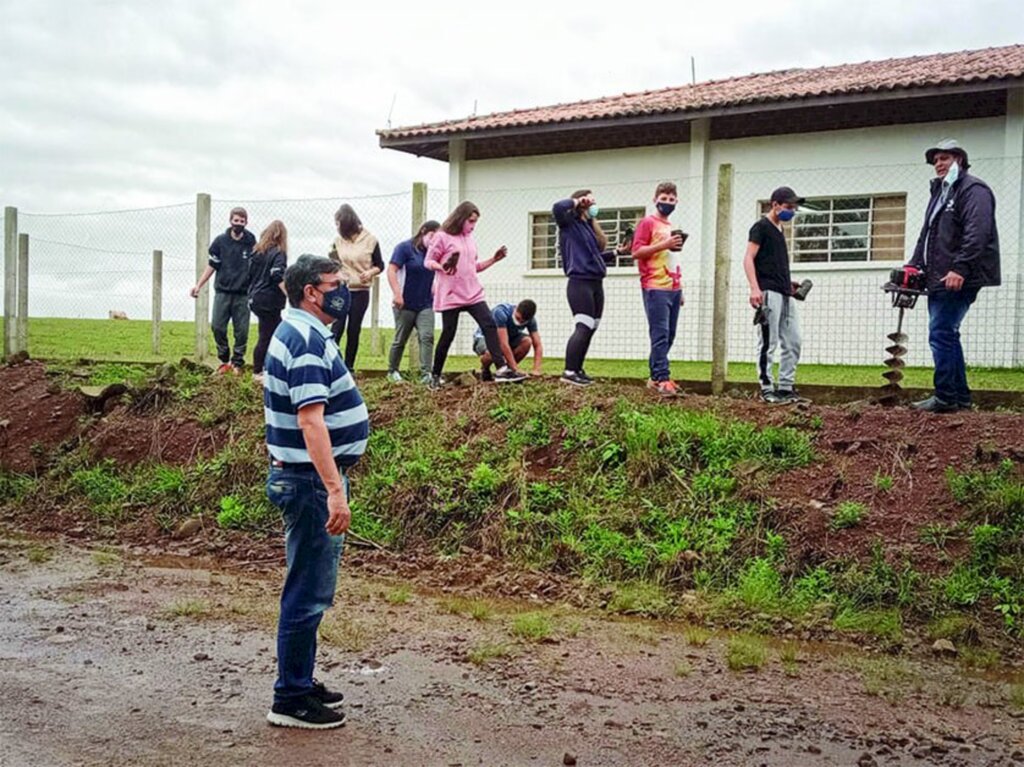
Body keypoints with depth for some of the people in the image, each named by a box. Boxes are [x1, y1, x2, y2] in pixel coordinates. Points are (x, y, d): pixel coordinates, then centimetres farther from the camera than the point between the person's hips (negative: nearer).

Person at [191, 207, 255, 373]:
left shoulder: (251, 243, 1)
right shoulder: (221, 241, 3)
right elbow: (212, 265, 8)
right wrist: (199, 285, 3)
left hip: (243, 294, -1)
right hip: (222, 291, 1)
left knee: (241, 330, 1)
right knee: (217, 326, -4)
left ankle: (237, 363, 12)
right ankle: (225, 360, 12)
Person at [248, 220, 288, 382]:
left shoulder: (256, 251, 12)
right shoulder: (278, 253, -9)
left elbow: (250, 274, 15)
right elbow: (278, 278, -20)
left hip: (255, 299, 8)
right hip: (269, 301, -8)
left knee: (278, 332, 15)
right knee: (266, 336, 0)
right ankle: (258, 372, 3)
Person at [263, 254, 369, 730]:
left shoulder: (300, 334, 15)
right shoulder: (307, 341, -18)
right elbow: (312, 422, -26)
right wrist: (335, 490, -29)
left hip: (308, 479, 11)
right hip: (312, 481, -11)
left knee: (310, 590, 18)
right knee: (308, 592, -3)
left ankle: (301, 683, 29)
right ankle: (290, 701, 6)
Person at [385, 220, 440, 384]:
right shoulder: (405, 248, -7)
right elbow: (391, 270, -14)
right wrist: (397, 294, -21)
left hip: (426, 305, 4)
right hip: (406, 304, -4)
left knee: (427, 337, -11)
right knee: (400, 340, 7)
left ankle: (426, 374, -14)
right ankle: (392, 371, 25)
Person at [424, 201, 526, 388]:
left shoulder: (470, 239, 16)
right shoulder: (442, 237, -4)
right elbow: (429, 261, -3)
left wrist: (494, 259, 10)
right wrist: (442, 267, -24)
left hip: (473, 293, 6)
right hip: (451, 295, -6)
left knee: (489, 325, -10)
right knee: (448, 334, 0)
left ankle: (501, 369, -15)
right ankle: (435, 375, 16)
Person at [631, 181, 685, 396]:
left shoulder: (671, 227, 22)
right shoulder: (647, 223, -1)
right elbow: (637, 252, -10)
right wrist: (664, 245, -18)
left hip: (673, 289, 8)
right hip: (655, 288, -8)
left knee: (669, 335, 6)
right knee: (660, 334, -11)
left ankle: (656, 377, 12)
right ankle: (662, 379, -11)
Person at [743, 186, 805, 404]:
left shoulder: (779, 230, 22)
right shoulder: (761, 227, -2)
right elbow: (749, 259, -11)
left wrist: (789, 284, 17)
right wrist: (754, 288, -22)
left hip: (785, 295, 9)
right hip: (768, 293, -9)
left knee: (792, 342, 8)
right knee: (768, 343, -7)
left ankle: (786, 387, 13)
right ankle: (767, 389, -3)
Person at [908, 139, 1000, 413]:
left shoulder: (973, 189, -6)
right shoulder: (940, 193, 23)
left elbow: (976, 233, -18)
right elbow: (926, 235, 26)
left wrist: (960, 269, -26)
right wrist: (914, 265, 14)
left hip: (958, 279, -10)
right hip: (939, 279, 10)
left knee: (941, 334, -12)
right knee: (946, 335, 11)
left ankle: (946, 397, -9)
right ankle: (960, 396, 17)